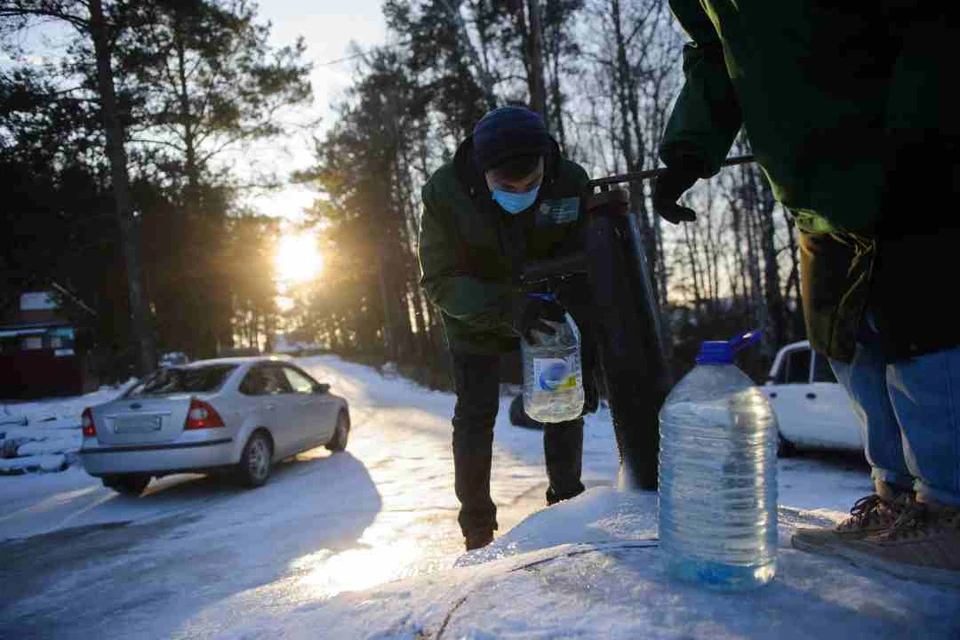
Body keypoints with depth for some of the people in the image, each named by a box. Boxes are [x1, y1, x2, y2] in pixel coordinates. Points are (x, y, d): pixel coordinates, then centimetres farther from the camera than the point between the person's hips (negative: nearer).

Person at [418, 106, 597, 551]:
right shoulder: (445, 191, -30)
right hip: (474, 314, -2)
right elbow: (440, 281, -30)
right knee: (475, 417, -1)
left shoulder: (570, 182, -25)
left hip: (545, 308, 2)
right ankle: (477, 532, 14)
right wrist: (507, 308, -46)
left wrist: (580, 341, -30)